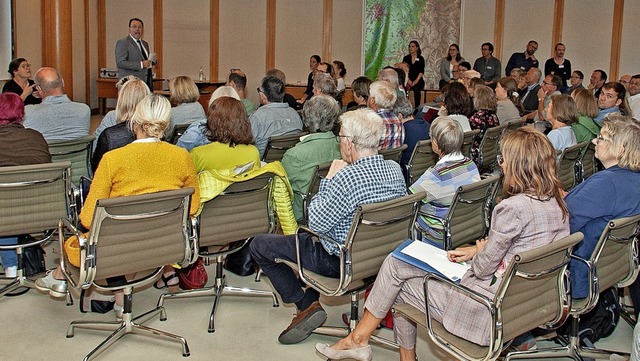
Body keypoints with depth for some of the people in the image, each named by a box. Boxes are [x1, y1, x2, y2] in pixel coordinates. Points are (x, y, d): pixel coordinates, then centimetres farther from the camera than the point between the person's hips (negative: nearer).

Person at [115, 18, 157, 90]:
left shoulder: (145, 44, 19)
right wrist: (141, 64, -21)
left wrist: (153, 60, 2)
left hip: (147, 82, 7)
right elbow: (120, 63, -14)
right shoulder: (122, 43, -4)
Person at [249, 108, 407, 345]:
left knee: (259, 245, 3)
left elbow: (316, 223, -22)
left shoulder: (347, 178, -32)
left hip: (341, 261, -8)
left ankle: (306, 306, 7)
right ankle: (311, 298, 34)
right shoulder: (395, 170, -7)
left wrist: (328, 180, -13)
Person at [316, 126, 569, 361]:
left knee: (399, 287, 7)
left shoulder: (513, 207, -24)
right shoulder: (556, 201, 3)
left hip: (488, 308, -9)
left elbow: (483, 268, -16)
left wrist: (478, 251, 6)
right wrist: (476, 250, 10)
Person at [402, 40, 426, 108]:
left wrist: (416, 80, -13)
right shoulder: (406, 58, 12)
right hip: (408, 81, 0)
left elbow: (421, 71, 1)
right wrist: (408, 80, -11)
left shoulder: (421, 59, 9)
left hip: (418, 81, 0)